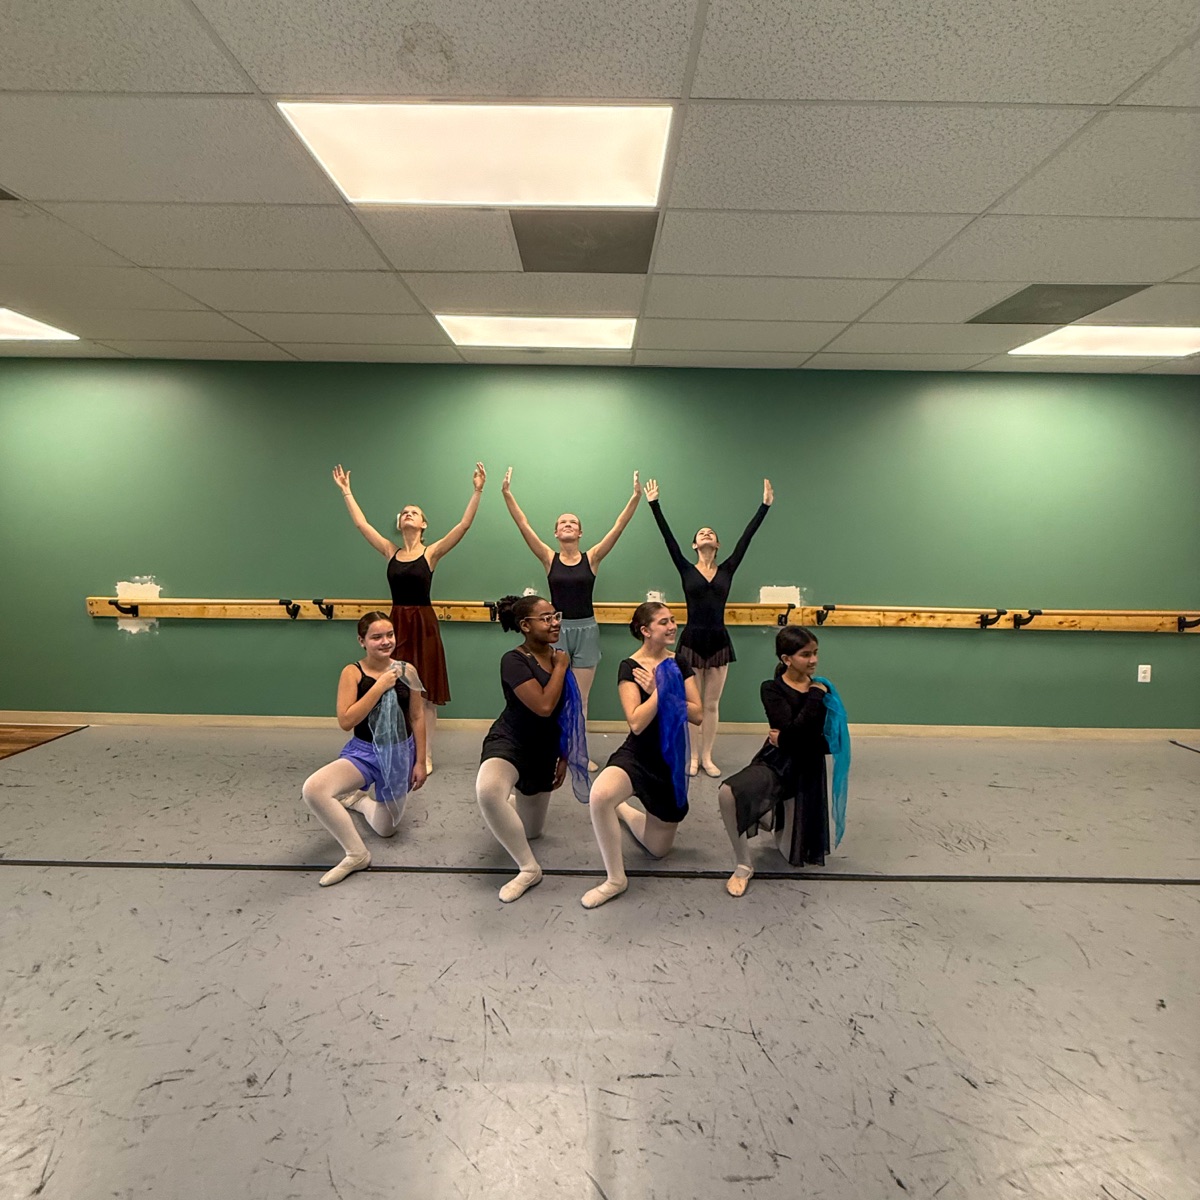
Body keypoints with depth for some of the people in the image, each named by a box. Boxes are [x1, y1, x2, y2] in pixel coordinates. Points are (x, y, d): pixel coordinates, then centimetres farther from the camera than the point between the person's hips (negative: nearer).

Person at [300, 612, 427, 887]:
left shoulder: (406, 670, -6)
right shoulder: (352, 672, -11)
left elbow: (417, 717, 1)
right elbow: (346, 721, -19)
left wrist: (420, 762, 1)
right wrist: (379, 687, -25)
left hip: (400, 752, 1)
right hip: (363, 751, -1)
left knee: (385, 829, 14)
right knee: (312, 789, -30)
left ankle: (355, 798, 47)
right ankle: (356, 854, -11)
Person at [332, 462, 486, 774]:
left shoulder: (432, 552, -3)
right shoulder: (391, 552, 7)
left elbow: (464, 524, -11)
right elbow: (361, 523, 10)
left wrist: (477, 491, -18)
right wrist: (346, 491, 12)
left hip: (423, 624, -3)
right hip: (397, 623, 3)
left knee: (425, 694, 3)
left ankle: (425, 756, 12)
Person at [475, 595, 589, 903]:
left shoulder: (560, 658, 1)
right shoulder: (514, 661, -20)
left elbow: (567, 713, 9)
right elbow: (544, 706, -30)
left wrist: (564, 757, 8)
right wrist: (560, 667, -18)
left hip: (545, 751, 6)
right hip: (509, 743, -6)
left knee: (532, 831, 16)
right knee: (487, 790, -41)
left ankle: (516, 800, 52)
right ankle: (529, 868, -23)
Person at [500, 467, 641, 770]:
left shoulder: (592, 558, 1)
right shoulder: (549, 559, 0)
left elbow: (619, 527, -7)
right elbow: (523, 525, -6)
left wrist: (636, 497, -15)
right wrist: (507, 493, -13)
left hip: (586, 630, 1)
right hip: (558, 629, 0)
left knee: (580, 698, 9)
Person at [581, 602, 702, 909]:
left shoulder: (679, 664, 2)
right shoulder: (630, 667, -11)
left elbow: (697, 715, -5)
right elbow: (636, 723, -20)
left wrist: (659, 691, -14)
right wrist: (660, 692, -17)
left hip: (671, 760, 4)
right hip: (637, 755, -4)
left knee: (659, 849, 12)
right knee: (599, 796, -39)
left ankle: (624, 811, 42)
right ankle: (616, 879, -18)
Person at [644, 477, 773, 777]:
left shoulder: (727, 569, 6)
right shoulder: (686, 569, 1)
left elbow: (746, 538, 3)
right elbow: (667, 536, -3)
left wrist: (765, 505, 0)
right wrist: (654, 504, -5)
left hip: (719, 640, 2)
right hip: (692, 639, -2)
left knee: (712, 703, 9)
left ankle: (707, 757, 20)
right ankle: (692, 756, 19)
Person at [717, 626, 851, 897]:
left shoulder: (823, 689, -1)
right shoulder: (772, 690, -9)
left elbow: (831, 743, -5)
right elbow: (794, 730, -24)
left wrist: (786, 740, -16)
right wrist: (815, 695, -20)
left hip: (807, 771, 3)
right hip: (775, 762, -3)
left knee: (795, 856, 7)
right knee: (727, 793, -35)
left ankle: (774, 818, 43)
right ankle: (743, 866, -12)